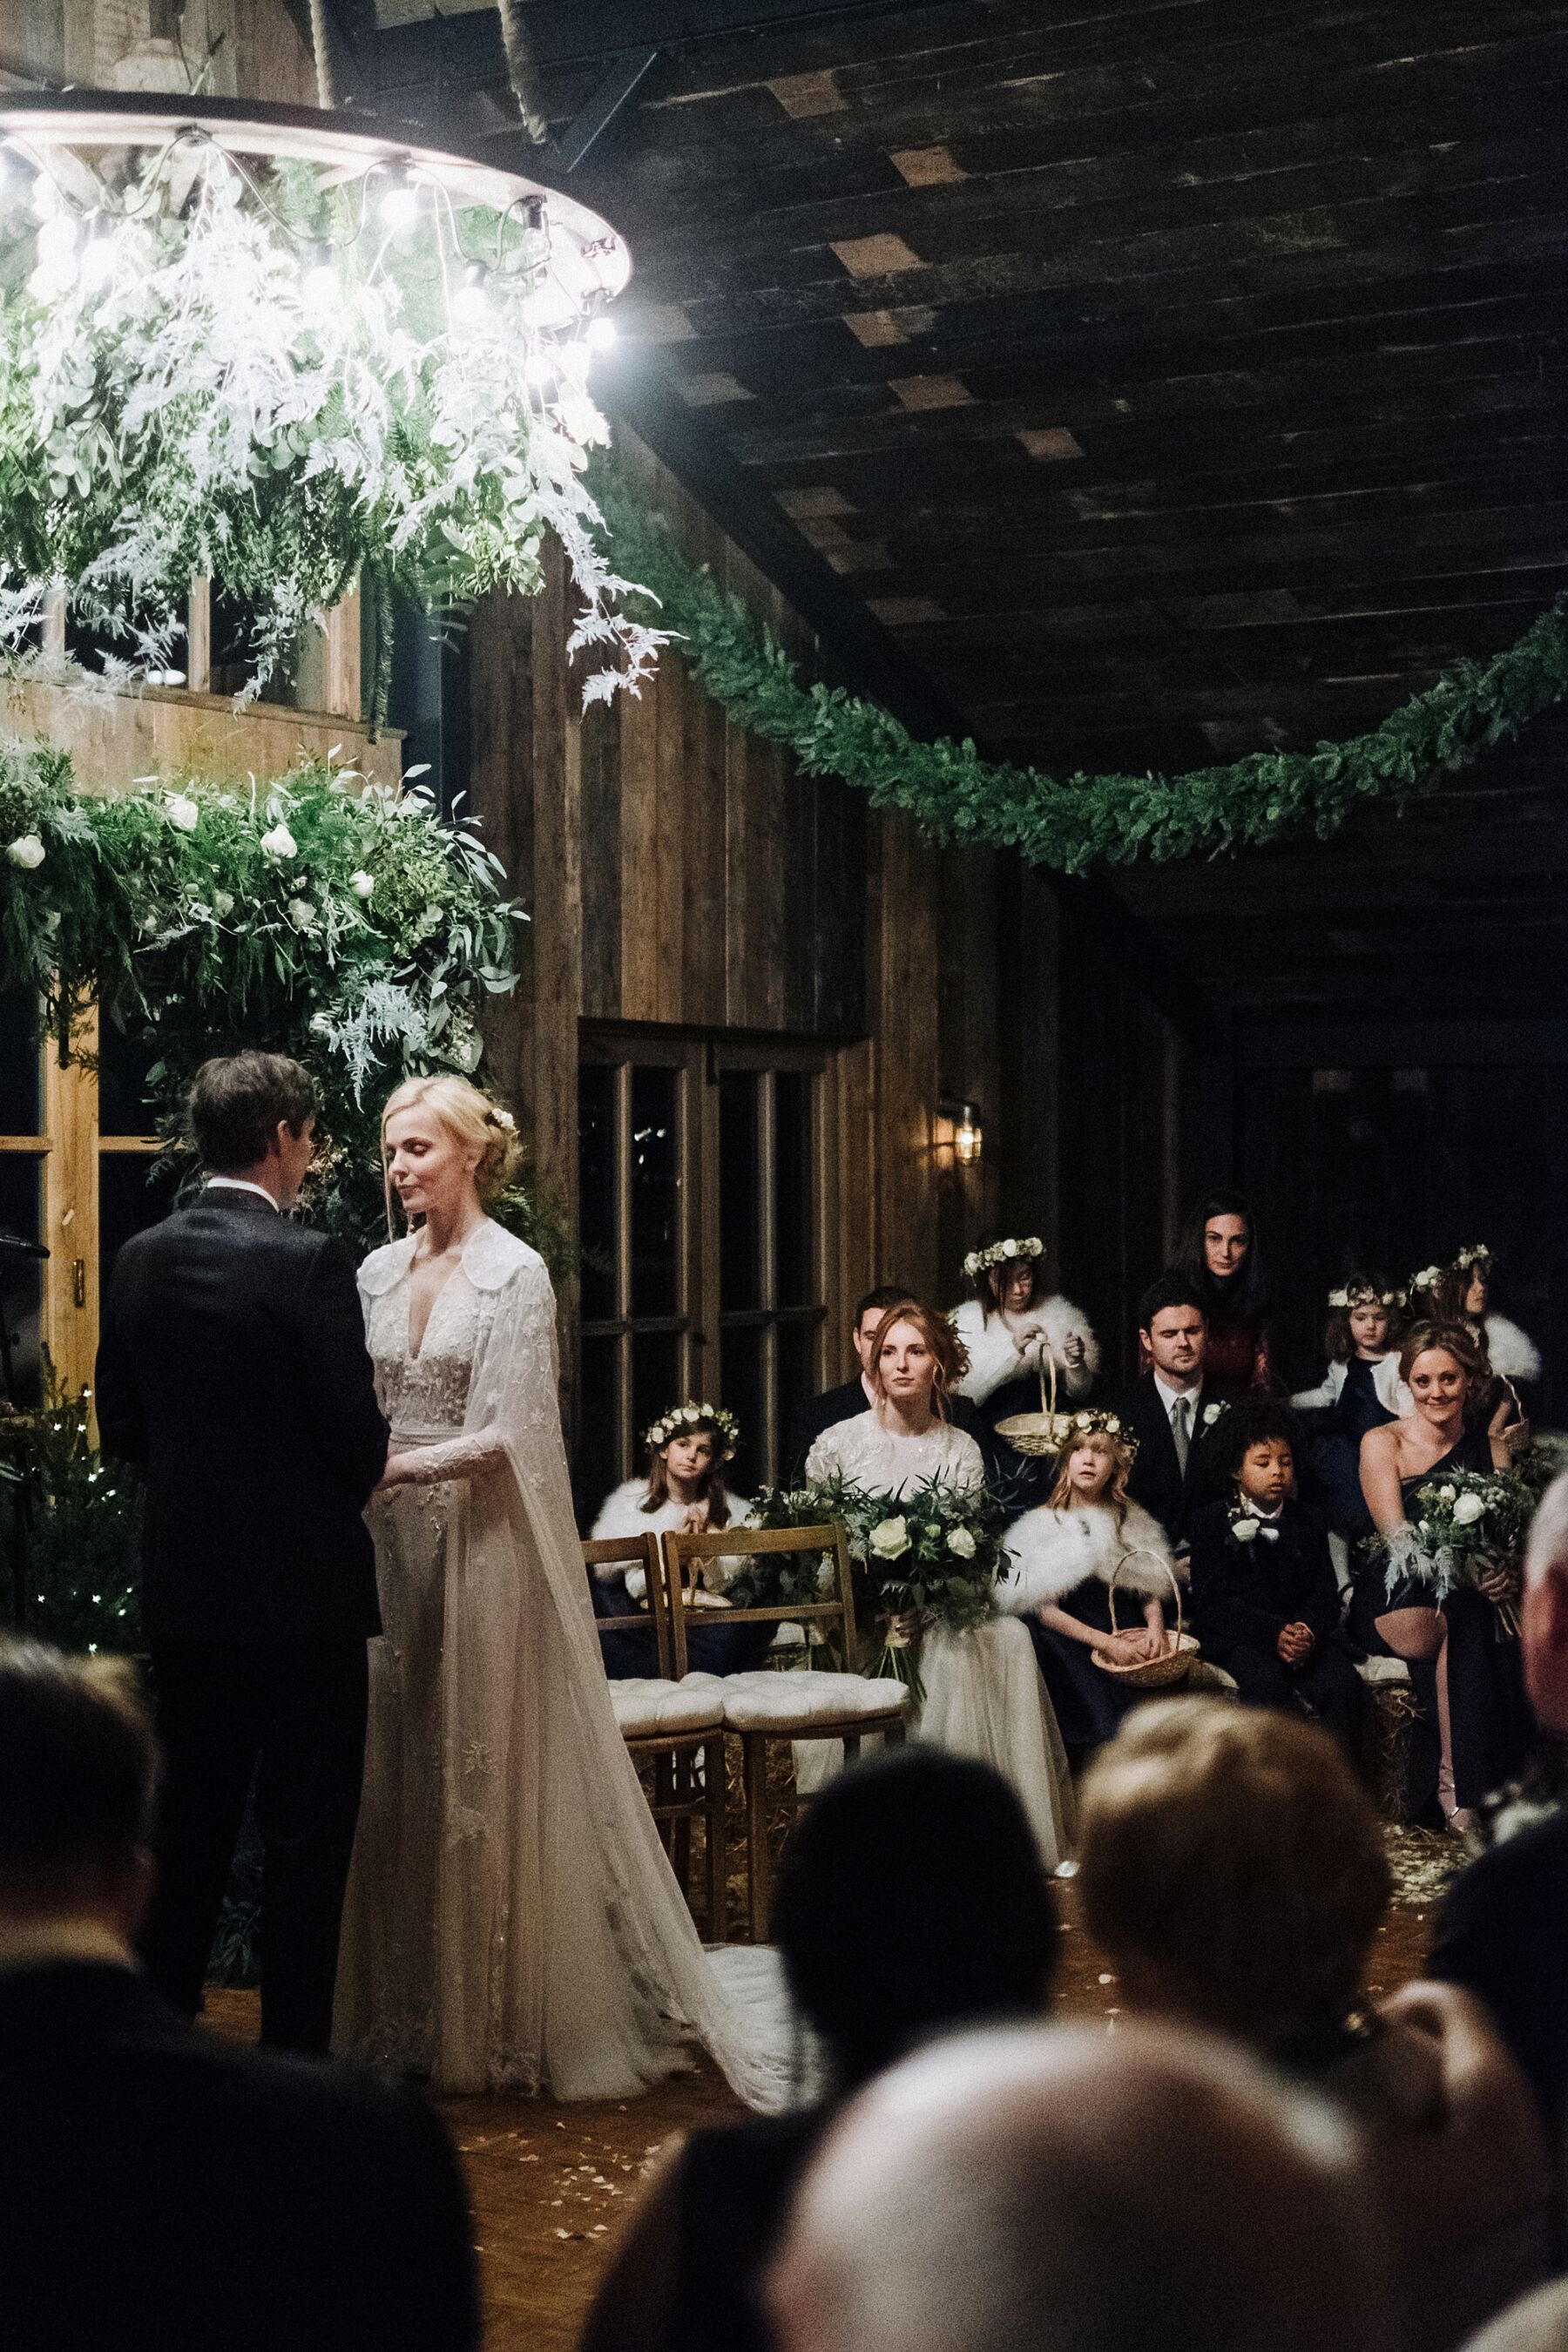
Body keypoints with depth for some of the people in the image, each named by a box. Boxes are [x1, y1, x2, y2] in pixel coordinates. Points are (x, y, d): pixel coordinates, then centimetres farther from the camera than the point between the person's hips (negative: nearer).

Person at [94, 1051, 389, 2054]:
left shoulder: (141, 1259, 3)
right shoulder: (311, 1260, -15)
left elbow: (121, 1427, 9)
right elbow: (360, 1437, -15)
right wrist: (349, 1482, 7)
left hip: (183, 1585, 6)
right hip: (305, 1590, -6)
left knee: (191, 1820, 17)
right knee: (306, 1832, 4)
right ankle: (295, 2055, 9)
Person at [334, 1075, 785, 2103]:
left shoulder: (515, 1274, -7)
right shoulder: (379, 1273, 10)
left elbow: (506, 1436, -13)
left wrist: (388, 1467, -20)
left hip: (482, 1546, -5)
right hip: (392, 1542, 5)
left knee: (490, 1777, 1)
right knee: (395, 1774, 7)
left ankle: (505, 2023, 11)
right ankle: (406, 2010, 18)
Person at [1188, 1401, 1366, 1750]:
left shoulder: (1305, 1523, 19)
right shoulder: (1212, 1523, 6)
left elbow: (1326, 1595, 10)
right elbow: (1212, 1604, -4)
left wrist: (1308, 1631, -15)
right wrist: (1273, 1633, -19)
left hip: (1303, 1633, 3)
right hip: (1238, 1637, -3)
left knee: (1345, 1683, -27)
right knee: (1266, 1683, -36)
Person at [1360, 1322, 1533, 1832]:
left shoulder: (1495, 1450, 12)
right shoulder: (1382, 1443, 1)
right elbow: (1400, 1541, -9)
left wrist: (1510, 1573, -19)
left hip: (1468, 1600, 3)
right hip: (1395, 1596, -3)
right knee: (1464, 1617, -34)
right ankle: (1453, 1786, -26)